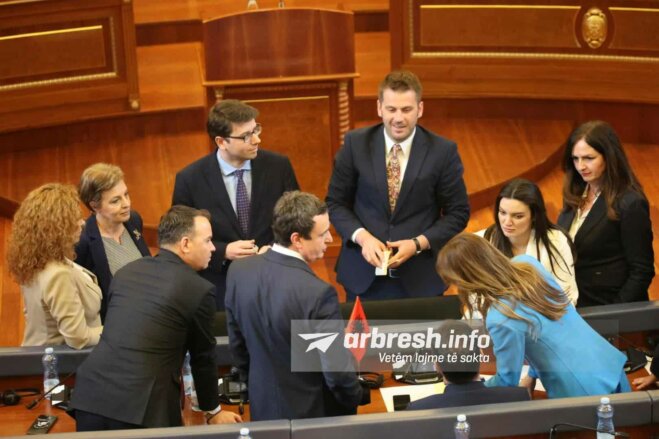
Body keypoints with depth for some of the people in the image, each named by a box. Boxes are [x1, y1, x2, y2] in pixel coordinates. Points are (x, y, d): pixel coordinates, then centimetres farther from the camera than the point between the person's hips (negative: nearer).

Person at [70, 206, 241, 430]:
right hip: (142, 405, -5)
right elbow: (202, 358, 9)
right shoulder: (200, 289, -1)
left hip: (91, 392, 5)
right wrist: (213, 412, 25)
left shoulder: (127, 270, 16)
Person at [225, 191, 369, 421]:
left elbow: (238, 349, 3)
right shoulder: (318, 294, -29)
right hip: (315, 414, -5)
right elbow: (338, 373, -22)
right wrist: (359, 396, -1)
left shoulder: (238, 271, -10)